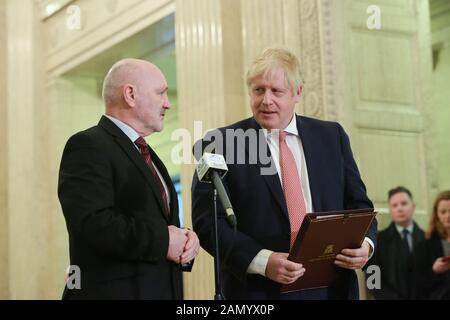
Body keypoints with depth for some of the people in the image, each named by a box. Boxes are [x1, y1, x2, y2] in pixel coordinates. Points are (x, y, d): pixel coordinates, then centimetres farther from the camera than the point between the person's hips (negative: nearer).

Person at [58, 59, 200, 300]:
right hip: (117, 291, -9)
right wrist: (162, 241, -18)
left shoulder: (146, 153, 18)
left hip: (163, 288, 9)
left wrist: (184, 239, -1)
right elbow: (93, 224, -25)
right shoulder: (88, 146, -12)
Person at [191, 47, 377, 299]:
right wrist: (262, 261, -21)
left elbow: (358, 203, 11)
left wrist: (365, 242, -10)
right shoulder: (220, 144, -3)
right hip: (259, 291, -3)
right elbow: (207, 221, -8)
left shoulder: (332, 136, 8)